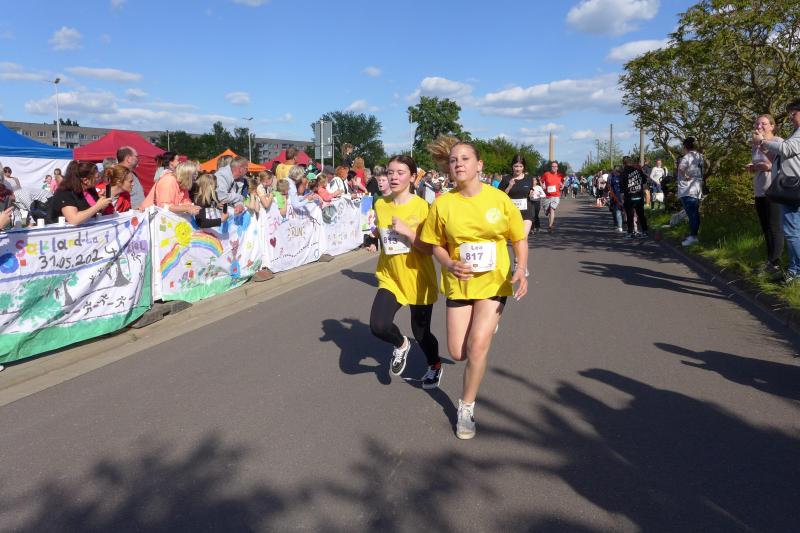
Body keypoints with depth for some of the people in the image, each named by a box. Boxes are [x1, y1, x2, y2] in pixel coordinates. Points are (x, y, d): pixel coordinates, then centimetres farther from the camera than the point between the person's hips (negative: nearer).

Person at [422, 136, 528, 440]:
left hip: (495, 282, -2)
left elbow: (519, 239, 1)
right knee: (458, 353, 5)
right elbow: (436, 244, 4)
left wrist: (522, 270, -15)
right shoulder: (442, 204, -8)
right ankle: (486, 326, 43)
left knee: (477, 344, -14)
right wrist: (450, 264, -17)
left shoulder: (499, 199, -9)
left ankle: (466, 408, 9)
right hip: (459, 284, 2)